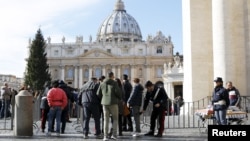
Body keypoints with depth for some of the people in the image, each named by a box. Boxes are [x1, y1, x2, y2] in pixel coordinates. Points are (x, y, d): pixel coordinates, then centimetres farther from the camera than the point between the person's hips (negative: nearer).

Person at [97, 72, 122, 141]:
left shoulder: (102, 84, 8)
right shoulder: (114, 83, -4)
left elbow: (98, 94, 6)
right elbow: (118, 91, -16)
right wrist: (120, 97, 4)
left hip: (105, 103, 3)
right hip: (113, 103, -3)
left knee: (106, 120, 7)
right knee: (115, 119, 10)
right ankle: (114, 135, 2)